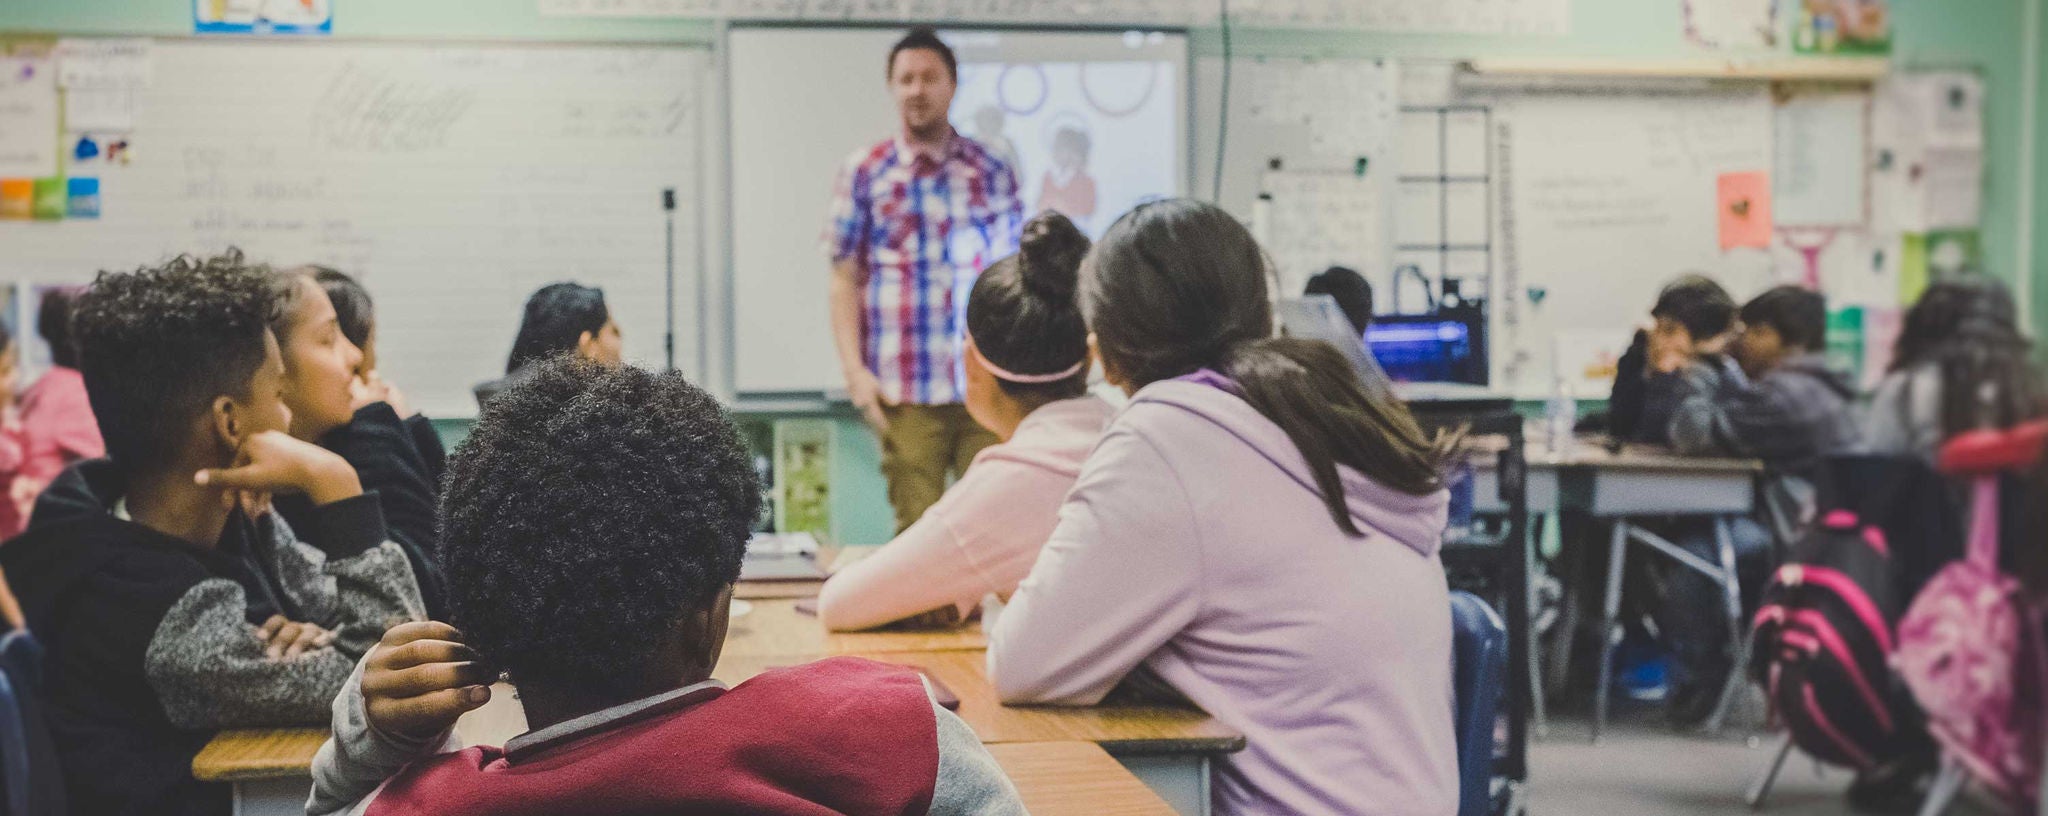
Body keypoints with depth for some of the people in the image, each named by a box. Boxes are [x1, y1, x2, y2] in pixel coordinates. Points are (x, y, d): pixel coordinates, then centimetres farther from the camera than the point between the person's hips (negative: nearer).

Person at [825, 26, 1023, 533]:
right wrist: (854, 369, -5)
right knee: (917, 529, 1)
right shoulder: (865, 173, 5)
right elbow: (844, 278, 4)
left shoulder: (990, 172, 9)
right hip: (905, 393, -1)